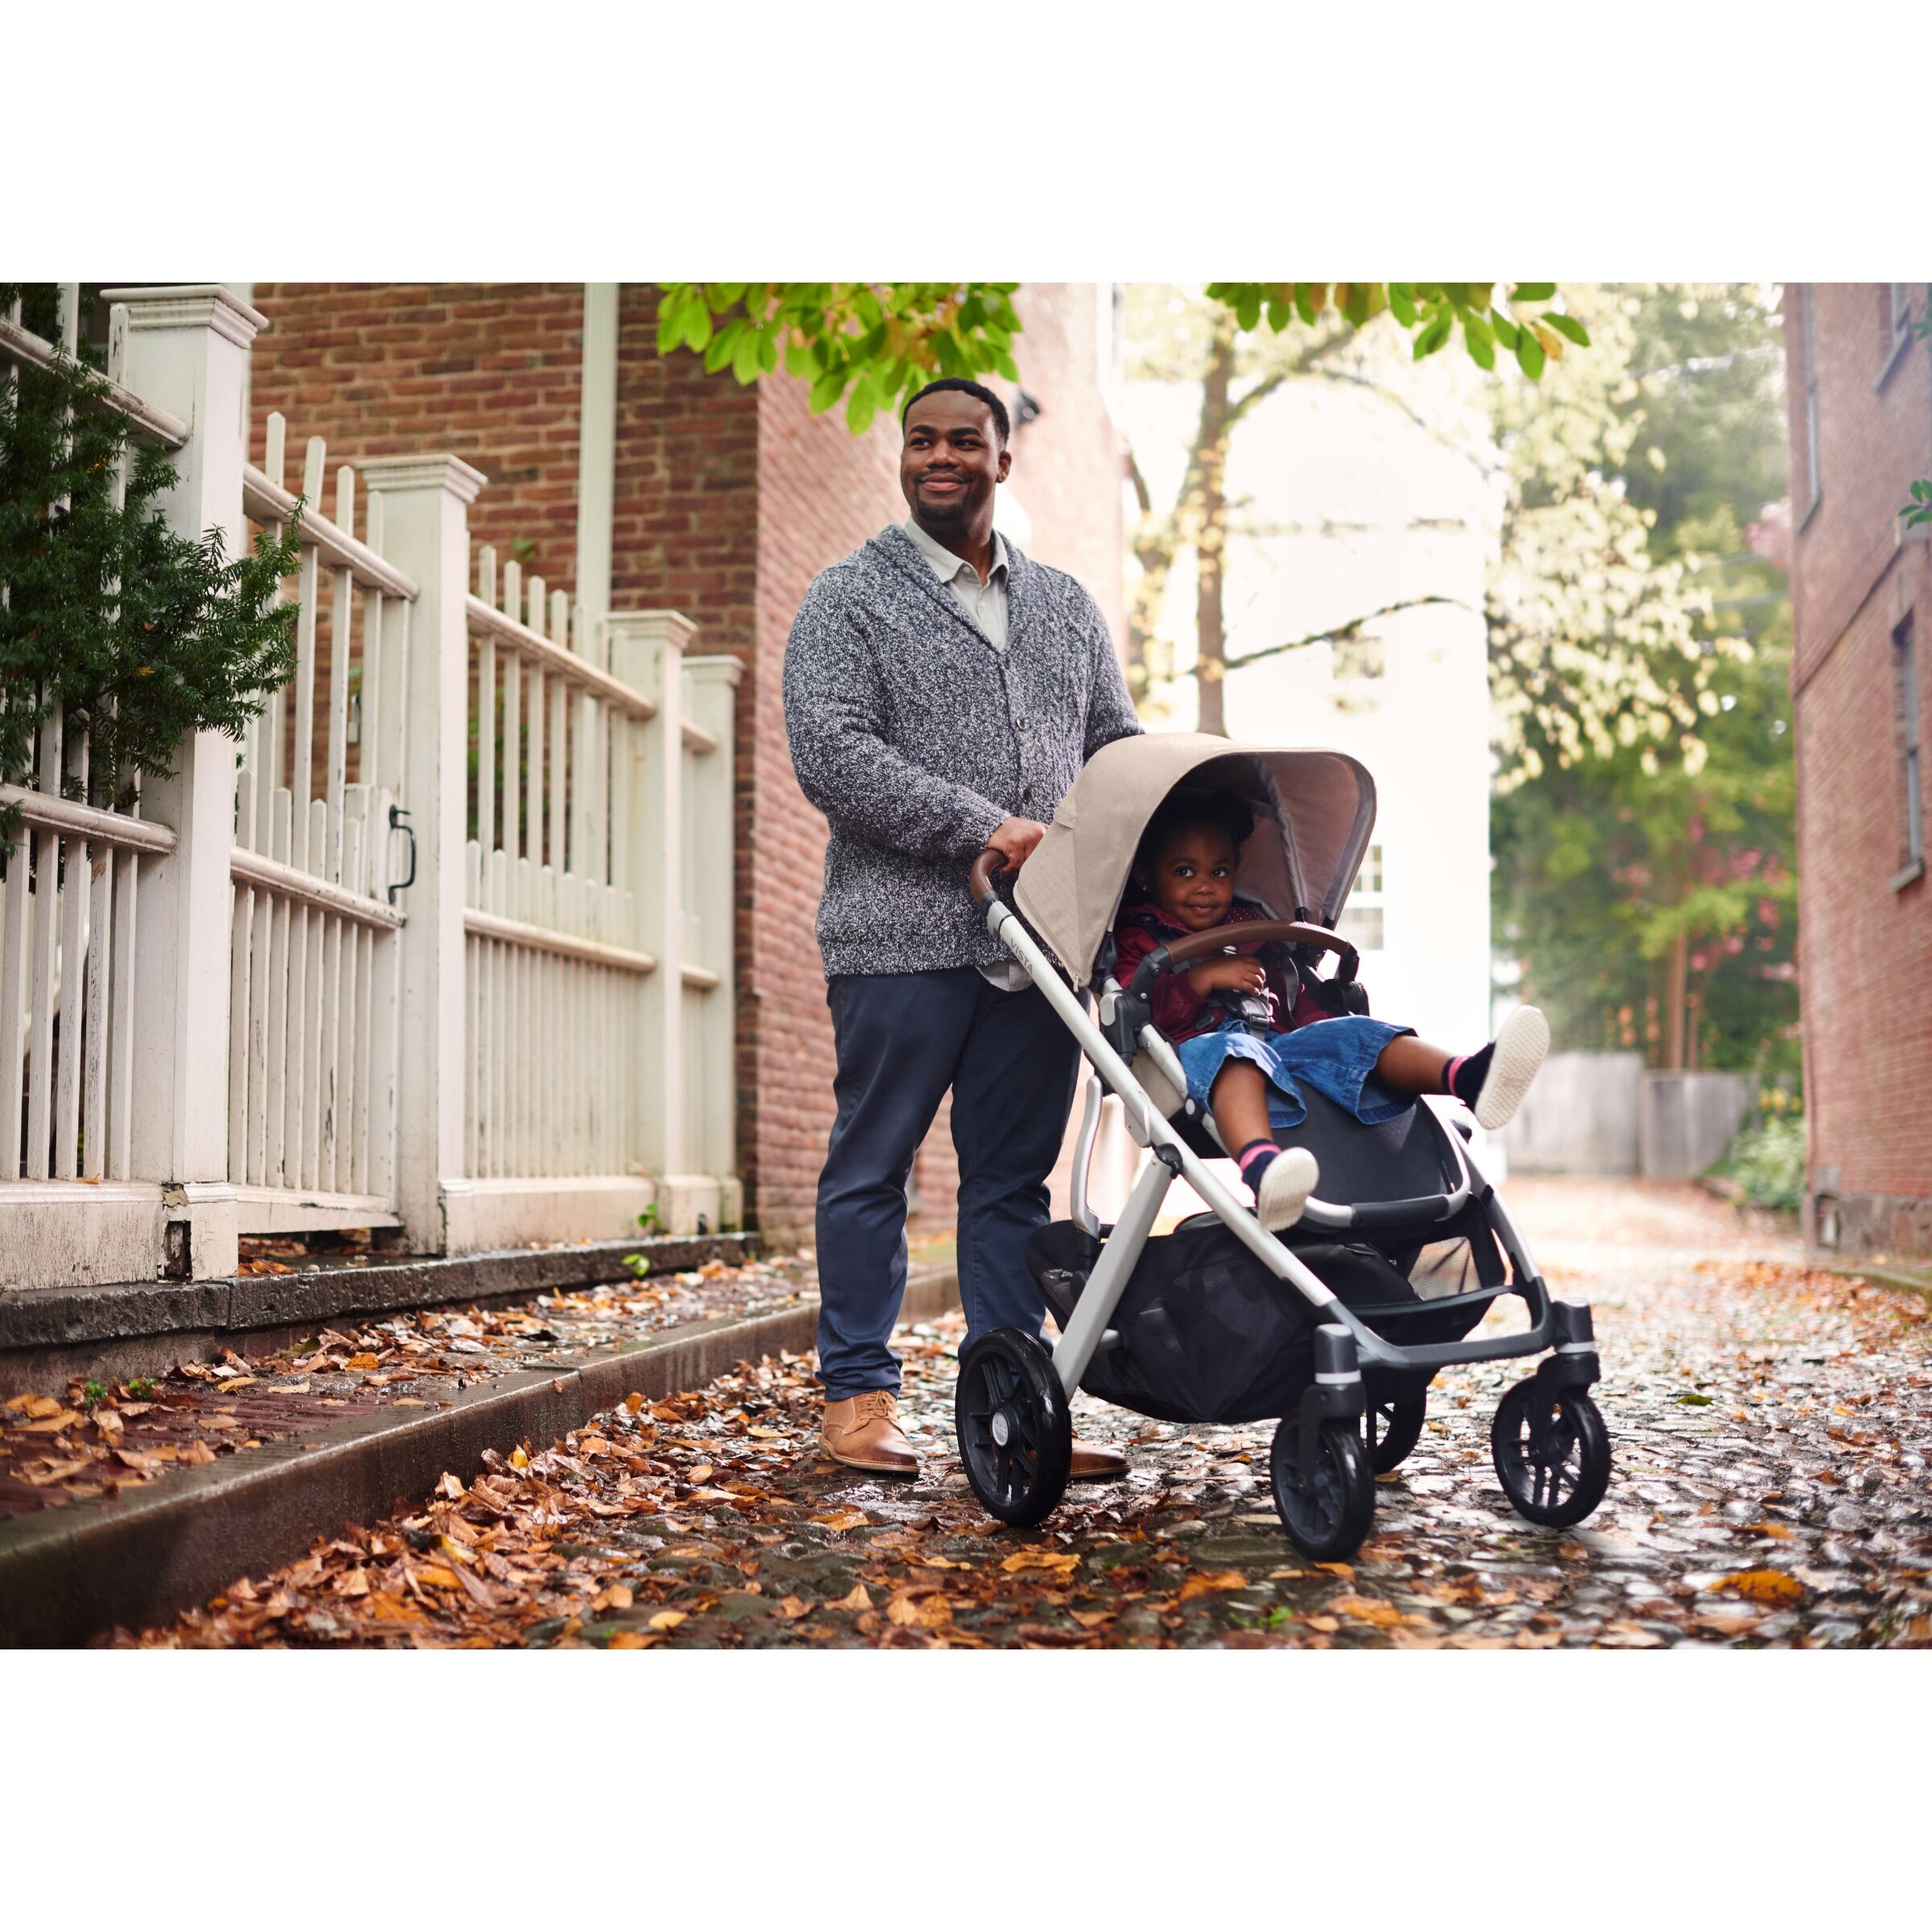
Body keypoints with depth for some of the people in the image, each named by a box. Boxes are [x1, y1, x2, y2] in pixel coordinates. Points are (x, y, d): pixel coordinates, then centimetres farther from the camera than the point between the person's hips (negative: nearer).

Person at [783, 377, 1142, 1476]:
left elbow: (1119, 747, 19)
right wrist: (981, 828, -18)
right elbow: (832, 755, -10)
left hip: (1039, 942, 4)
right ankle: (860, 1392, 14)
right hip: (903, 939, -4)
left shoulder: (1066, 606, 19)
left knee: (1016, 1178, 8)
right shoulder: (850, 600, 3)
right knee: (874, 1169, 2)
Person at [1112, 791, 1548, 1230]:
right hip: (1199, 1045, -6)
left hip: (1278, 1042, 6)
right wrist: (1203, 978, -14)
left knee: (1352, 1033, -18)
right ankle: (1261, 1165, -73)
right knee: (1234, 1051, -41)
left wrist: (1342, 1038, 12)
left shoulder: (1251, 929, 32)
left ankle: (1466, 1077, -46)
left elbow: (1297, 1002, 30)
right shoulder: (1136, 941, 12)